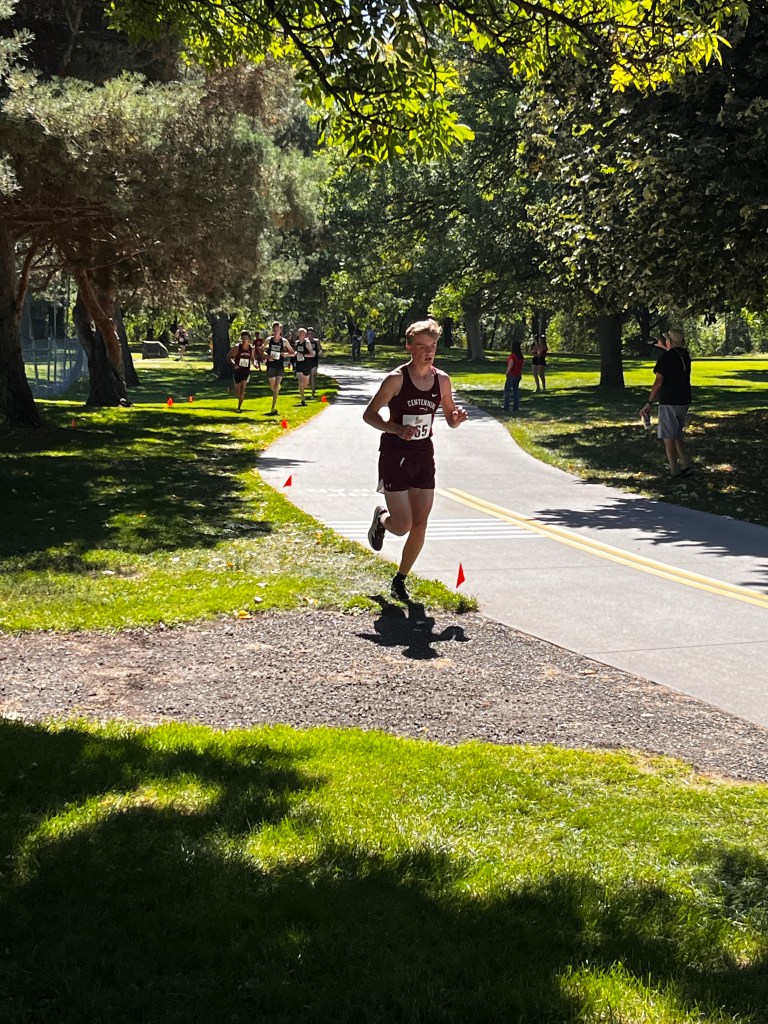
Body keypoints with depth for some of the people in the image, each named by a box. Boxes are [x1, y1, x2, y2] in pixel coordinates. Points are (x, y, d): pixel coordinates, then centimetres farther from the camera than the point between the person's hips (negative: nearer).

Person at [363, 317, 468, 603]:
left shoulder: (441, 380, 1)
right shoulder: (396, 379, -13)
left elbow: (450, 417, 13)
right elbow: (369, 414, -9)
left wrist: (457, 417, -12)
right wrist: (397, 429, -24)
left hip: (423, 456, 5)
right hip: (395, 455, -4)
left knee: (420, 525, 2)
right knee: (402, 526, -8)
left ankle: (400, 580, 19)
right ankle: (381, 518, 30)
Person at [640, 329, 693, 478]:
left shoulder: (665, 357, -14)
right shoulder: (685, 355, 5)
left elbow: (658, 383, -17)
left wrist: (649, 403, -13)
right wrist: (663, 347, 43)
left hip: (669, 402, -7)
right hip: (684, 401, 7)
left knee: (668, 436, 2)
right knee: (677, 435, 19)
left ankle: (674, 471, 2)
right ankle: (685, 465, 13)